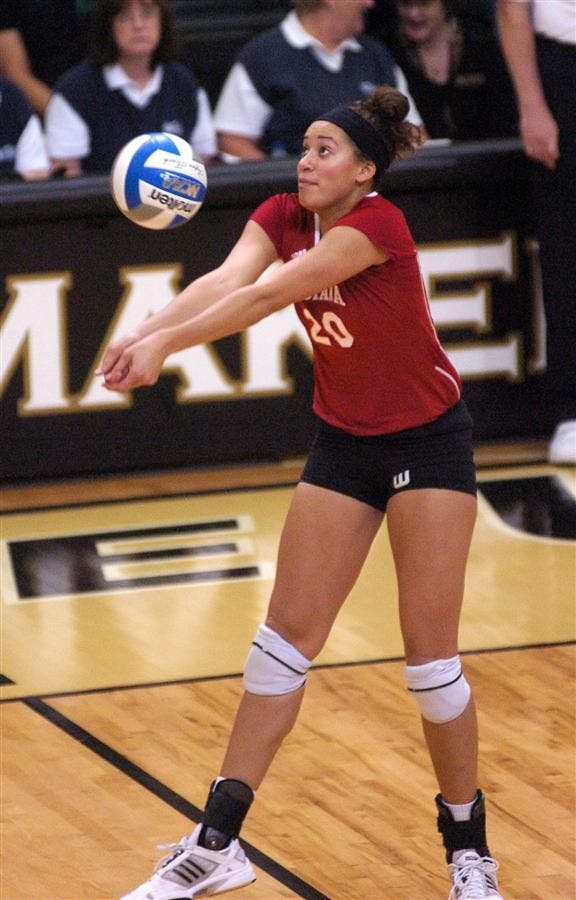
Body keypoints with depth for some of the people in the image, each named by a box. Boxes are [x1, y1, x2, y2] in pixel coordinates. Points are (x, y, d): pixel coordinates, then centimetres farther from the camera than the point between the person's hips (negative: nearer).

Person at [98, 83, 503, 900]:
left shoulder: (378, 225, -24)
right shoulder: (282, 217, -5)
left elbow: (267, 296, -35)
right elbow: (226, 280, -25)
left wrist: (166, 344, -45)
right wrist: (146, 330, -44)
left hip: (427, 442, -6)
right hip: (344, 444, 6)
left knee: (430, 651, -5)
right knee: (286, 636, 2)